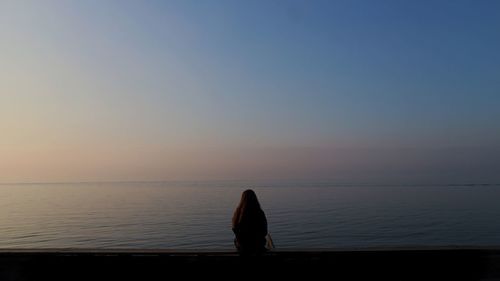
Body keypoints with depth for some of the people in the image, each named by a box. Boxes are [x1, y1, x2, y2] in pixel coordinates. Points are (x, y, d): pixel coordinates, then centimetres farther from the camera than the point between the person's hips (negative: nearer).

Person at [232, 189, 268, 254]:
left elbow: (235, 230, -1)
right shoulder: (260, 214, -22)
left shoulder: (237, 213, -17)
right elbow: (264, 232, -7)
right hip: (257, 247, -1)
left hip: (241, 247, 2)